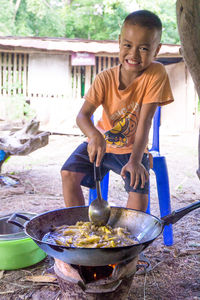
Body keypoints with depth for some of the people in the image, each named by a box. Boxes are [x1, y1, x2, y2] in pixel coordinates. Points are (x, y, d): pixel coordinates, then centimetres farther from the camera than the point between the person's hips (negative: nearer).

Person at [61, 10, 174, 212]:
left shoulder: (156, 73, -20)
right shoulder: (105, 79, -15)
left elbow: (145, 121, -23)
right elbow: (83, 115, -21)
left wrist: (135, 160, -33)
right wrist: (95, 136, -44)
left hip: (133, 148, -2)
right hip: (102, 141, 2)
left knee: (140, 192, -22)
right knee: (69, 173, -15)